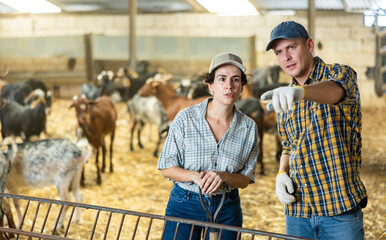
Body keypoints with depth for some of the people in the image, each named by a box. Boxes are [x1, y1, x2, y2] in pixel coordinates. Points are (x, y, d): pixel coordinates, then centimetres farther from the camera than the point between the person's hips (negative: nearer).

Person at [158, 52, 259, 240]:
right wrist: (195, 176, -24)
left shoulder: (249, 127, -4)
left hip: (227, 210, 2)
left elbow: (245, 179, 1)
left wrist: (223, 176, -20)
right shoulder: (186, 118, -9)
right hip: (184, 205, -2)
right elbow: (166, 168, -6)